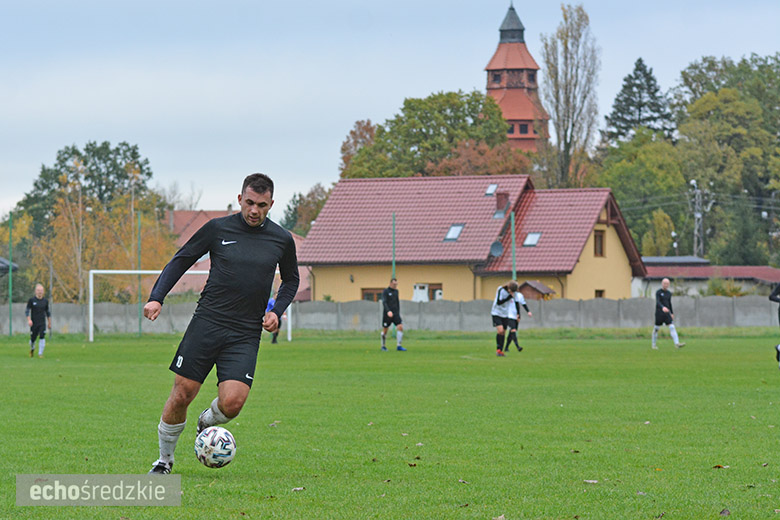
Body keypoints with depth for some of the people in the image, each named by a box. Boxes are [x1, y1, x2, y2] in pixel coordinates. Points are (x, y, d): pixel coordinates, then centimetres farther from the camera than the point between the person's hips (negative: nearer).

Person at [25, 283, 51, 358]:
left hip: (42, 323, 1)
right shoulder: (31, 300, -2)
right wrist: (29, 320, -17)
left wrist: (50, 323, 18)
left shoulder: (45, 301, 6)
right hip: (34, 324, -1)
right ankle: (32, 349, 38)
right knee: (33, 339, 6)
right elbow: (27, 311, -2)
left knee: (42, 337, -17)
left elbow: (48, 312, 16)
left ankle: (40, 353, -13)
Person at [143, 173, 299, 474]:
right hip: (206, 323, -1)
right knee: (181, 395, -5)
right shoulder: (217, 229, 1)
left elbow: (291, 279, 23)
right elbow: (180, 260, 10)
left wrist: (277, 311, 6)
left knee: (232, 402, -16)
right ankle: (164, 459, 18)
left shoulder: (281, 240, 5)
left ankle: (207, 422, 21)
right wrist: (156, 298, -2)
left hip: (246, 334, 1)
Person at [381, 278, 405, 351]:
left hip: (395, 314, 4)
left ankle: (398, 346, -13)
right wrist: (388, 311, -32)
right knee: (385, 331, 5)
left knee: (400, 327, -13)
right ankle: (383, 346, 23)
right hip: (387, 314, -4)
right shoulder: (385, 292, -6)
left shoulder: (396, 291, 12)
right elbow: (384, 302, -18)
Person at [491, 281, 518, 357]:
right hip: (496, 313, -6)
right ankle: (498, 349, -9)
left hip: (505, 315, 6)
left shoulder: (513, 293, 1)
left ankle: (501, 351, 10)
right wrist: (509, 297, -27)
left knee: (503, 333, 3)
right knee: (500, 330, -19)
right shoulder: (500, 290, -18)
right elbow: (499, 302, -23)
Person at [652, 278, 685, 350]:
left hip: (667, 313, 4)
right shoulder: (658, 292, -7)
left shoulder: (669, 293, 12)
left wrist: (672, 313, 22)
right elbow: (658, 302, -22)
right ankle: (654, 344, 22)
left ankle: (677, 344, -21)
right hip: (659, 313, -4)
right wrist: (663, 307, -40)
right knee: (656, 329, 6)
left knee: (672, 327, -11)